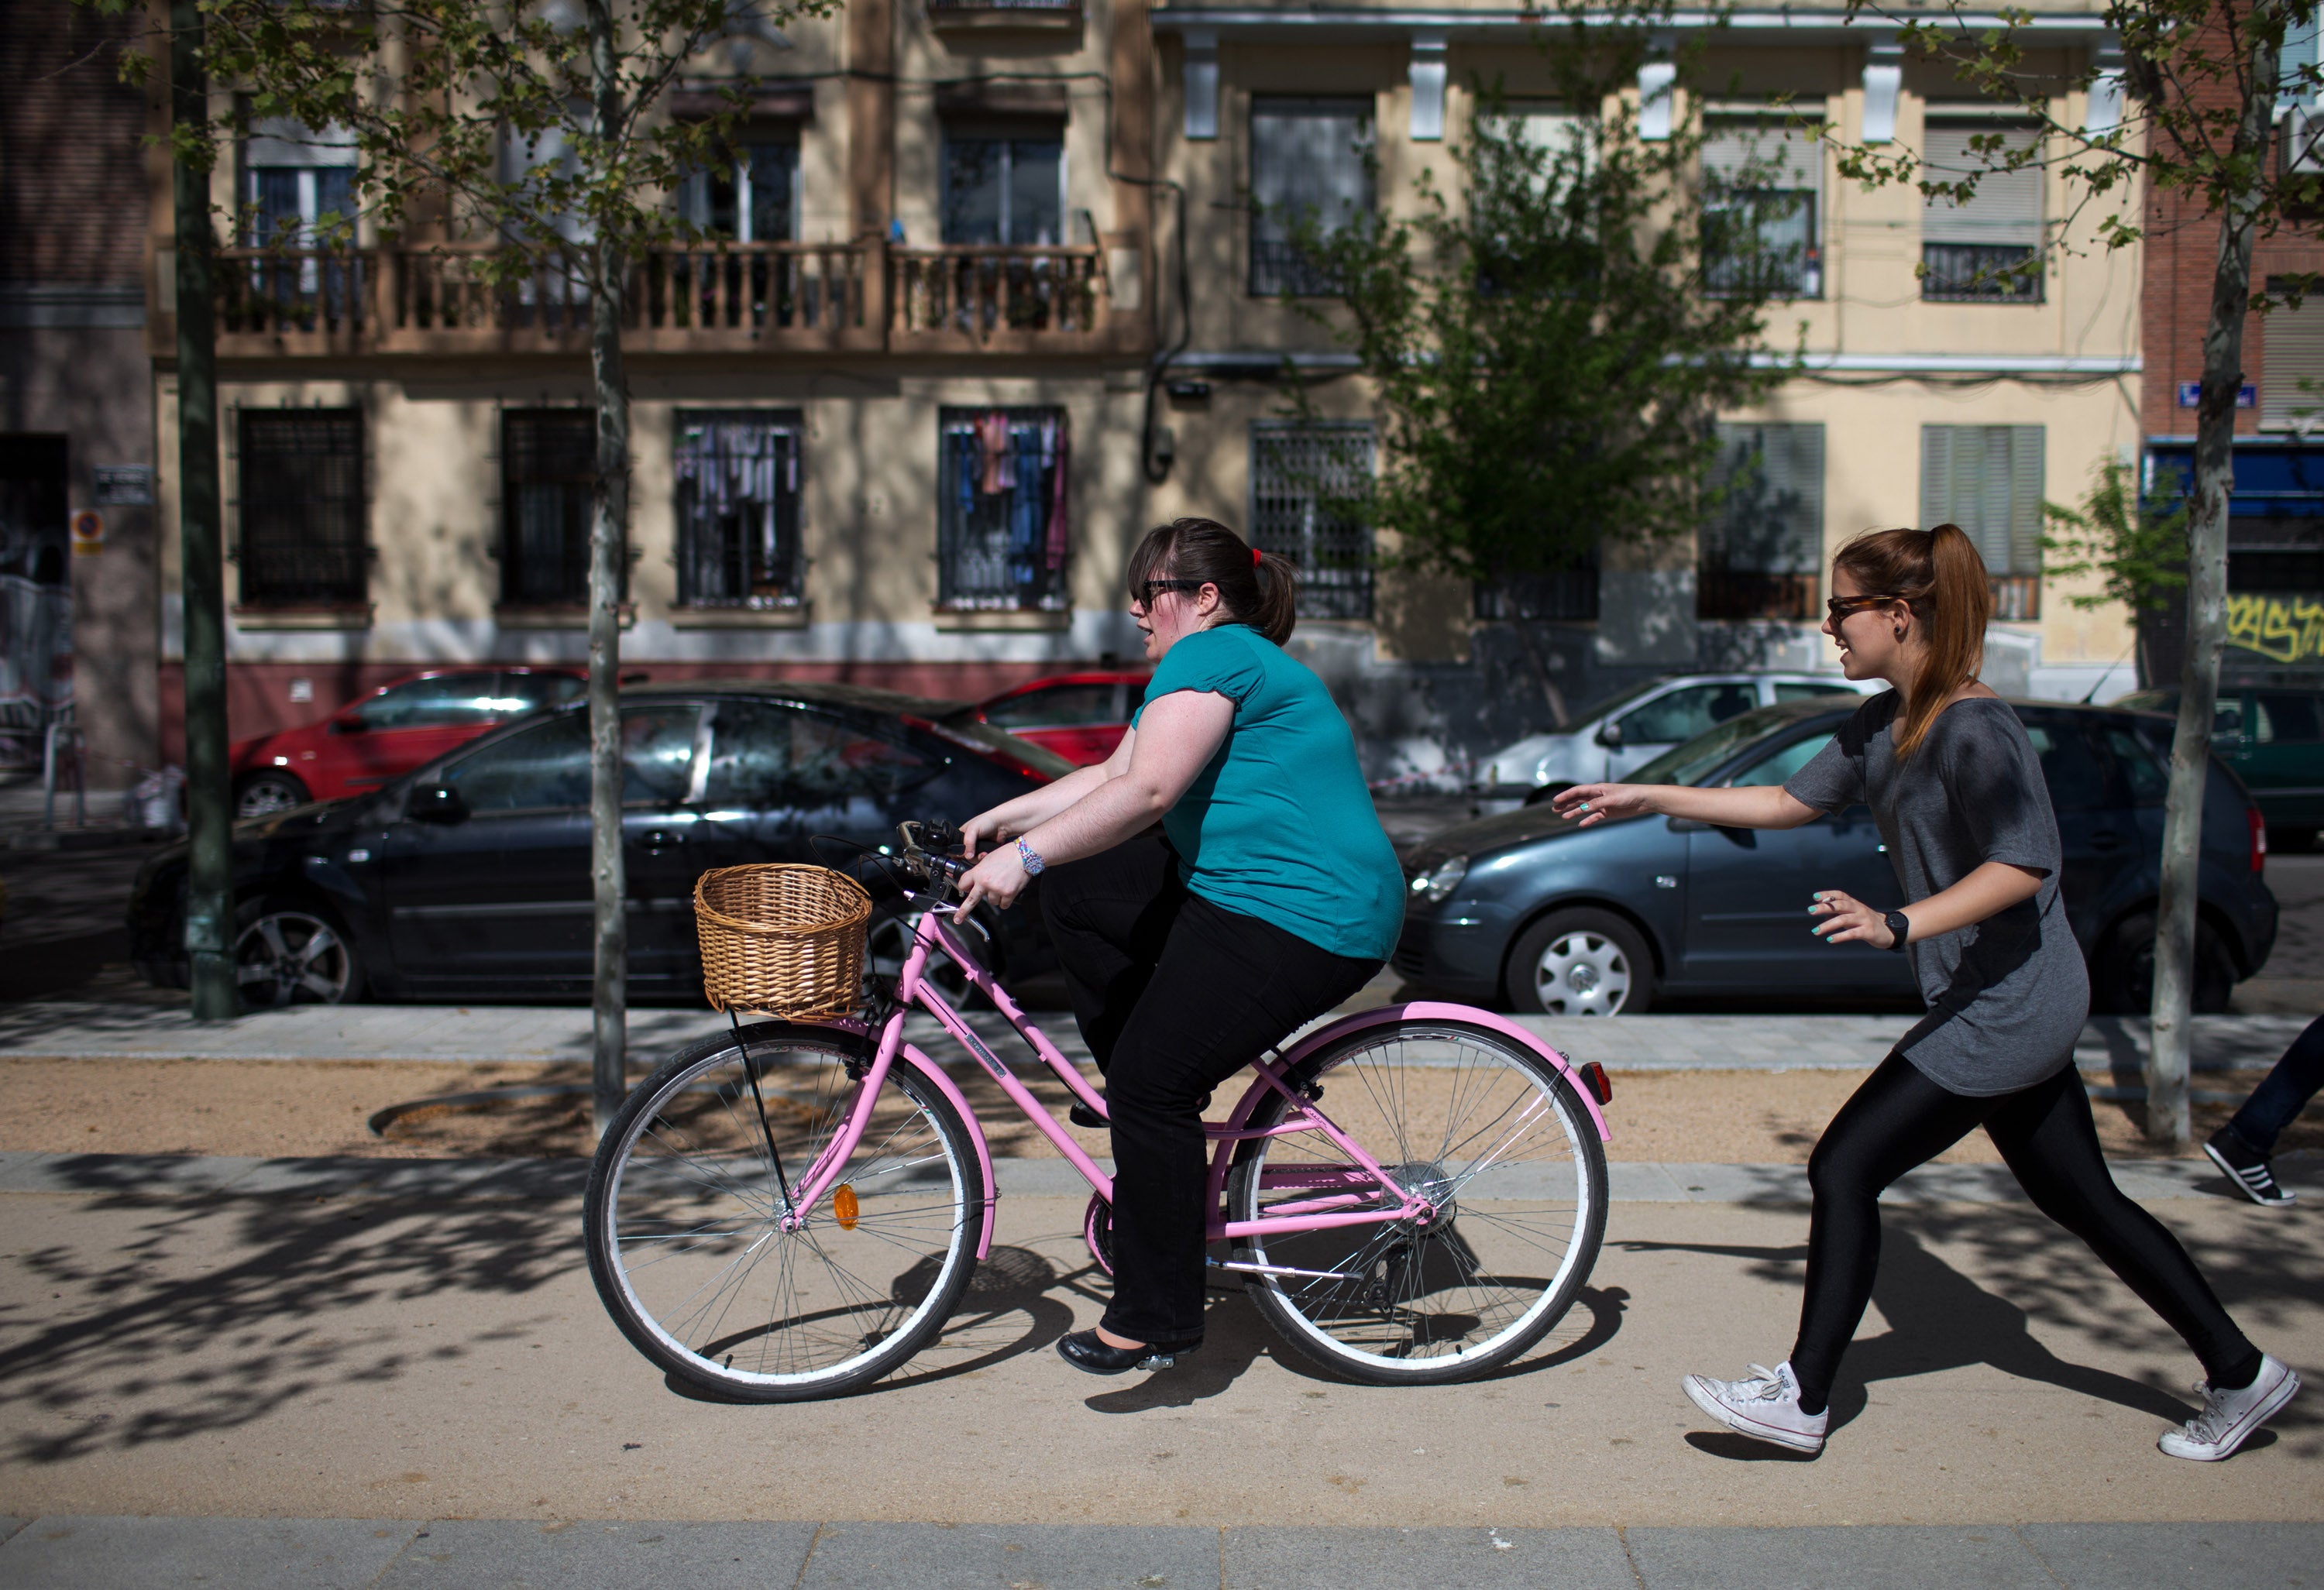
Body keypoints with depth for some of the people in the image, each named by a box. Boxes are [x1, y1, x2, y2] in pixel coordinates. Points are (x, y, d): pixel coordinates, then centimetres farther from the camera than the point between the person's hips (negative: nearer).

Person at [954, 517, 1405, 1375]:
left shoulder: (1213, 656, -13)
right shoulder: (1213, 663, 19)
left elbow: (1146, 792, -26)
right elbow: (1111, 775, 18)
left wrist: (1025, 855, -26)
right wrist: (999, 821, 12)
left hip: (1304, 922, -11)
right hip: (1235, 891, 11)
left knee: (1149, 1085, -12)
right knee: (1074, 888, 10)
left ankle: (1155, 1318, 2)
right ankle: (1167, 1119, 15)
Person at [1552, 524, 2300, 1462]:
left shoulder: (1972, 729, -20)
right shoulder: (1886, 722, 9)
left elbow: (2022, 865, -28)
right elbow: (1790, 803, 16)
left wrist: (1899, 924, -38)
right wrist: (1650, 800, 14)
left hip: (2004, 1011, -10)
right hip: (2021, 1007, 10)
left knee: (1844, 1171, -7)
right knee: (2081, 1200, 18)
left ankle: (1801, 1400, 4)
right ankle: (2240, 1371, 31)